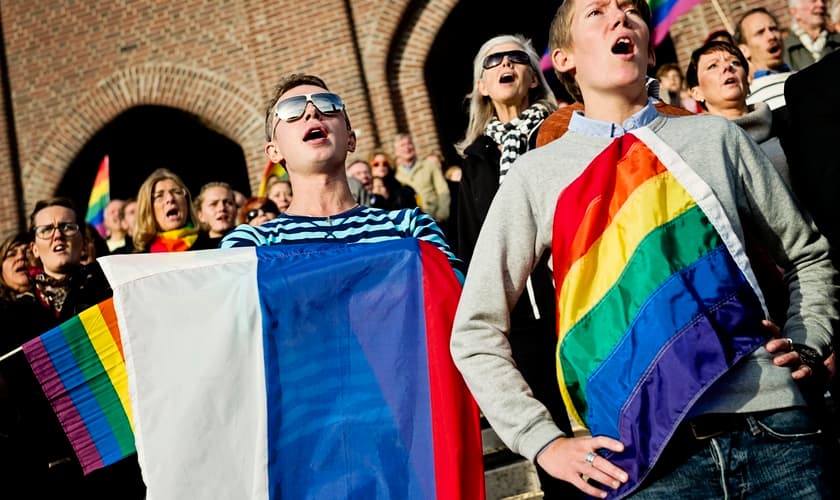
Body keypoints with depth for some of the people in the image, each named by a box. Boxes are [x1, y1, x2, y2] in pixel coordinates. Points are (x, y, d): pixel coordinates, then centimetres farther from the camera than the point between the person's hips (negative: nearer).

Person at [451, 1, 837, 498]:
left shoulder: (715, 136, 11)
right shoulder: (538, 173, 5)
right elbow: (476, 331, 6)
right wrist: (543, 441, -1)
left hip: (773, 427, 2)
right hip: (646, 456, -1)